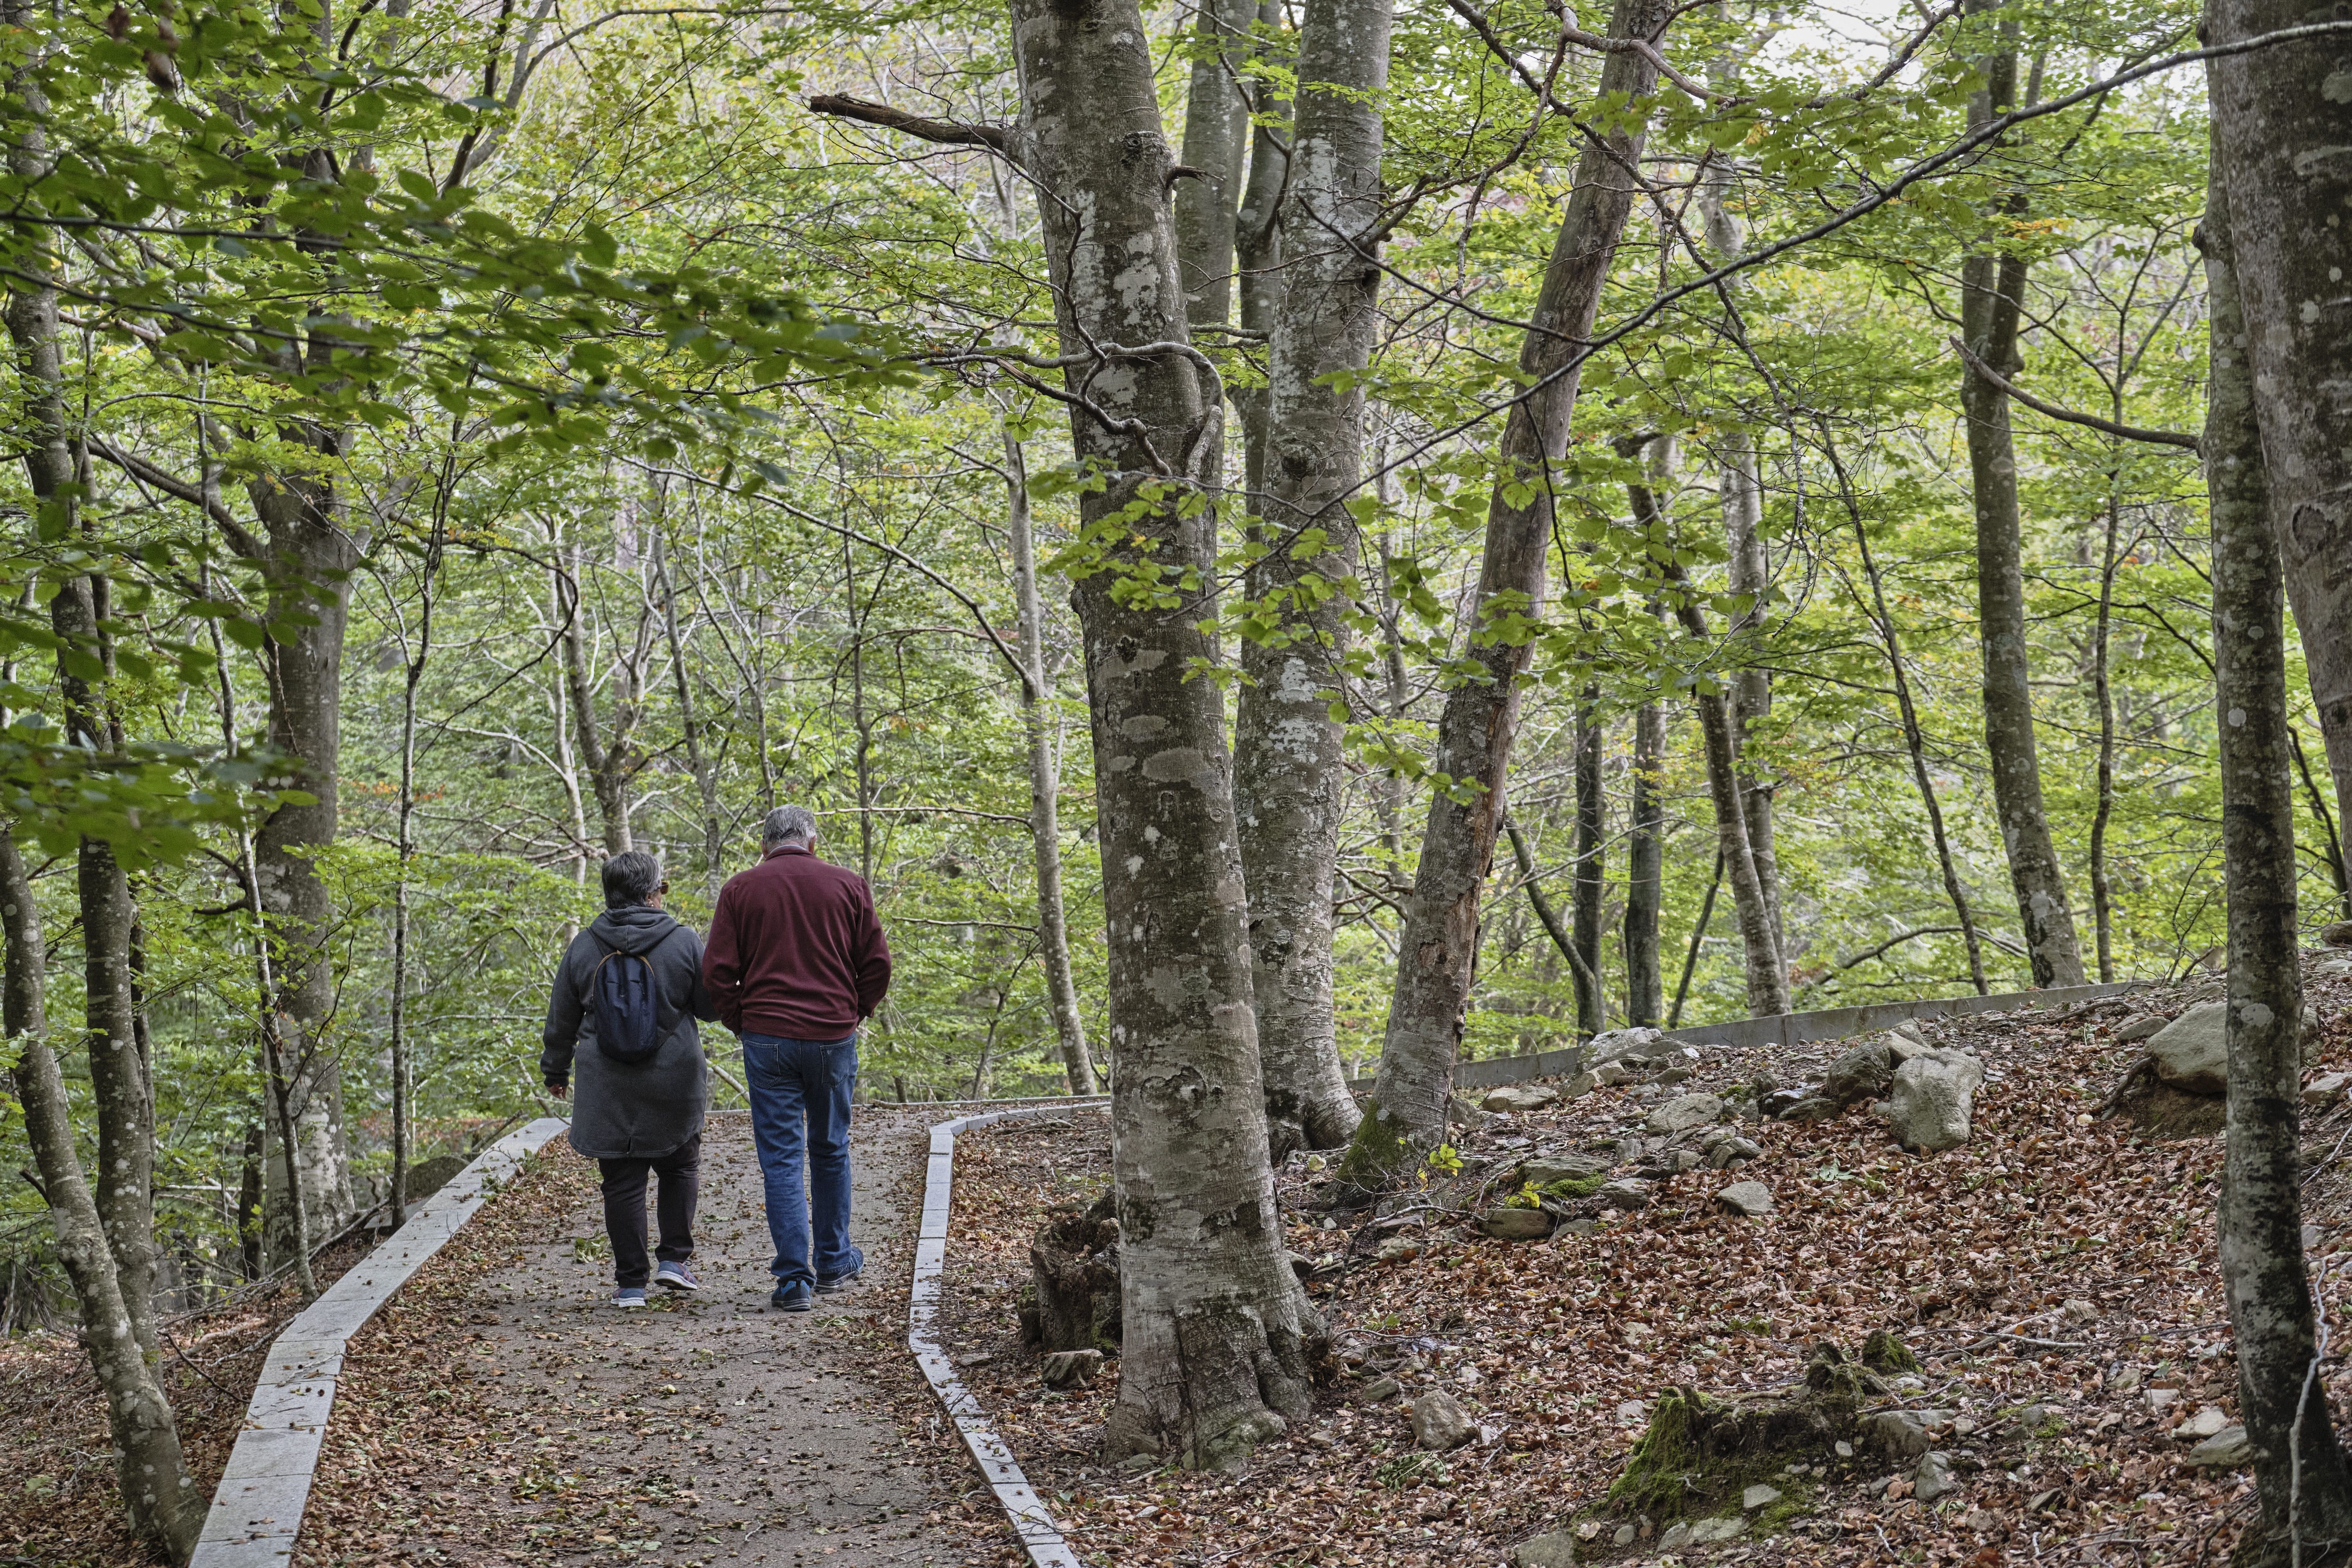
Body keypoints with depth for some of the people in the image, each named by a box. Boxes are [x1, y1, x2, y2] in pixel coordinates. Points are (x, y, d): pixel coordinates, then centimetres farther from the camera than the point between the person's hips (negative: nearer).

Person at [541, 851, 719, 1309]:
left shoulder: (584, 948, 1)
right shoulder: (683, 943, -7)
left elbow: (561, 1021, 9)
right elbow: (712, 1007, 0)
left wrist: (556, 1070, 23)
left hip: (607, 1091, 1)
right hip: (673, 1084, -1)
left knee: (623, 1182, 6)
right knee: (681, 1167, 19)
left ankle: (630, 1283, 7)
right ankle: (674, 1258, 11)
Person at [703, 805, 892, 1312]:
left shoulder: (740, 890, 1)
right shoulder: (847, 885, 3)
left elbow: (717, 971, -3)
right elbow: (877, 963, 2)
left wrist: (740, 1022, 10)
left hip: (767, 1039, -1)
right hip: (833, 1037, 1)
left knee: (780, 1157, 2)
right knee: (830, 1151, 17)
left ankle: (794, 1279, -3)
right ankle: (833, 1264, 27)